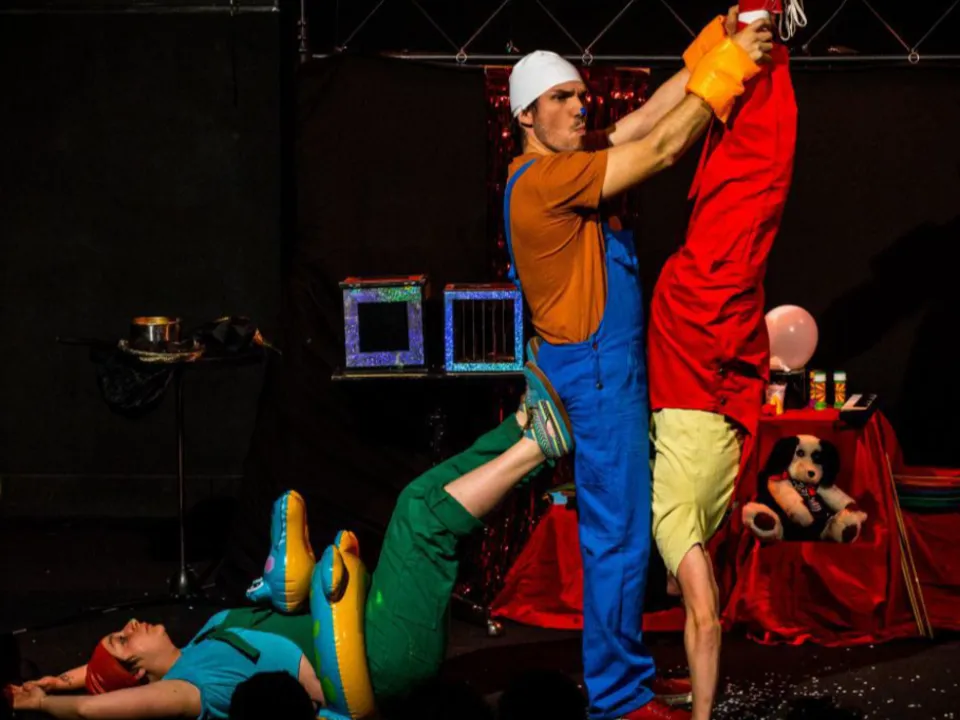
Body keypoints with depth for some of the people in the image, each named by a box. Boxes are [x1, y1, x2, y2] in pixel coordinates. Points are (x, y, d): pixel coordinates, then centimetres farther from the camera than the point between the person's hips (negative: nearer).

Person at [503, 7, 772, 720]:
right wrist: (728, 66, -19)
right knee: (619, 538, -5)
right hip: (597, 373, -10)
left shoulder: (568, 164, 10)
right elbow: (663, 148, -21)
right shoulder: (544, 179, -19)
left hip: (610, 368, 10)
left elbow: (654, 113, 10)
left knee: (622, 532, 17)